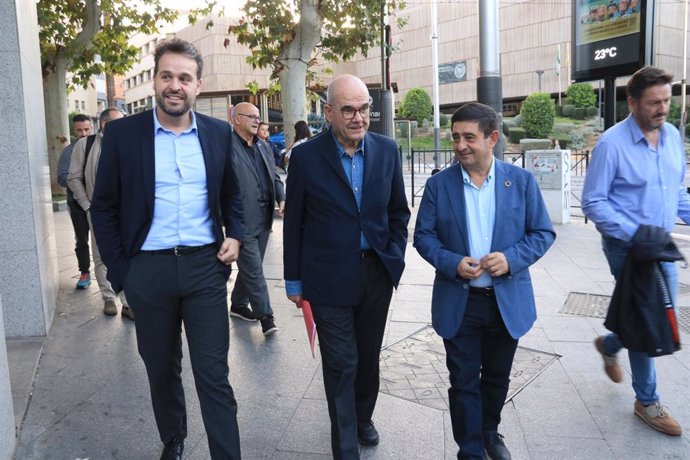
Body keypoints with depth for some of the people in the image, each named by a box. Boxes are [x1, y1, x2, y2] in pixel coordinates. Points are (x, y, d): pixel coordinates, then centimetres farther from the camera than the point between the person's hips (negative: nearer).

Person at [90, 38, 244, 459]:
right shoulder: (123, 133, -2)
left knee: (214, 374, 3)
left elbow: (232, 195, 14)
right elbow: (104, 207, 2)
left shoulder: (219, 133, 2)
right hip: (147, 270, 1)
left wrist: (235, 235, -2)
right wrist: (119, 269, -1)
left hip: (205, 266, 0)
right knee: (161, 370, 17)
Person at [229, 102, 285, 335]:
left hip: (264, 217, 7)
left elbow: (275, 176, 19)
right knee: (253, 269, -3)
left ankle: (238, 304, 32)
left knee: (250, 266, 17)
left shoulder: (264, 146, 16)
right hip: (242, 219, -7)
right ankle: (265, 315, 4)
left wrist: (281, 199, 2)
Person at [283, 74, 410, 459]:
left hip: (377, 272, 4)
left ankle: (363, 416, 45)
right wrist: (294, 280, 0)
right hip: (330, 277, -3)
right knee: (341, 364, 4)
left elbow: (398, 210, 10)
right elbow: (294, 223, -3)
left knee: (368, 355, 20)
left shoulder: (387, 150, 0)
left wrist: (395, 255, 1)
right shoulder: (306, 156, -9)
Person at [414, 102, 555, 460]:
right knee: (464, 382, 8)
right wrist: (452, 263, -19)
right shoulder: (439, 184, -4)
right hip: (458, 303, -1)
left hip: (508, 302, 1)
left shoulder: (522, 181, -4)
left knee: (497, 377, 20)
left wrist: (511, 258, -19)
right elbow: (423, 236, -1)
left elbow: (543, 233, -1)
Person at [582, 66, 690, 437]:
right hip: (627, 248, -6)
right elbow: (592, 202, -15)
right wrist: (634, 235, -22)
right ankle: (647, 402, 24)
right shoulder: (612, 143, -17)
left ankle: (609, 345, 44)